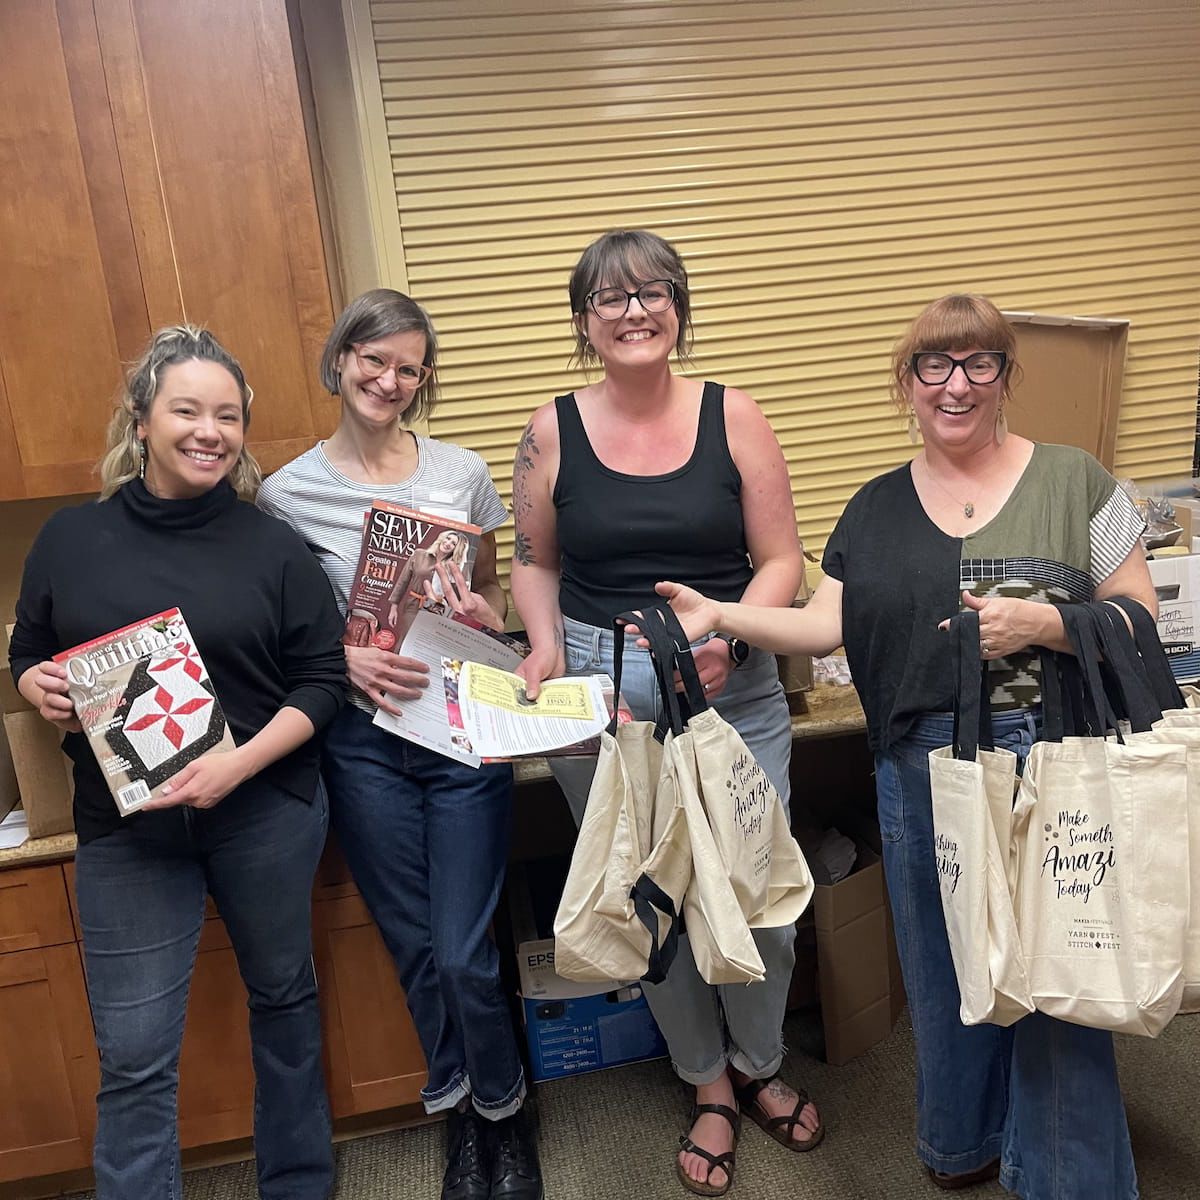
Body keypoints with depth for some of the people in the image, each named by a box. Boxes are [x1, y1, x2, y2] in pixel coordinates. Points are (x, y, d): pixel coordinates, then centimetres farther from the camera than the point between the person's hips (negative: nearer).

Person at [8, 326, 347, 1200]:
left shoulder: (273, 547, -3)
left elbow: (323, 679, -4)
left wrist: (241, 763, -18)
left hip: (266, 814, 0)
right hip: (124, 826, 1)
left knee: (284, 997, 18)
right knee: (134, 1054, 3)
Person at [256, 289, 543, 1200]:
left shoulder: (463, 473, 2)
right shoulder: (287, 493, -1)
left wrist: (483, 614, -11)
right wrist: (345, 662, -16)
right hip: (364, 744, 1)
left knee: (463, 954, 2)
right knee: (416, 948, 14)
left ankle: (503, 1109, 33)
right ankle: (460, 1115, 40)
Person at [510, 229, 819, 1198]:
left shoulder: (733, 418, -1)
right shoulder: (553, 431, 1)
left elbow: (781, 558, -1)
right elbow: (536, 562, 11)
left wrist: (728, 634, -18)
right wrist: (546, 643, -7)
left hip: (733, 689, 0)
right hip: (599, 693, 1)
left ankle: (760, 1067, 37)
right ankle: (708, 1085, 38)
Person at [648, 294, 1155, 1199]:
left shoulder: (1075, 482, 0)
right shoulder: (875, 511, 8)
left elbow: (1140, 620, -1)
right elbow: (828, 626, 2)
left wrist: (1045, 624, -18)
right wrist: (720, 614, -10)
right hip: (921, 774, 3)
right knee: (945, 972, 16)